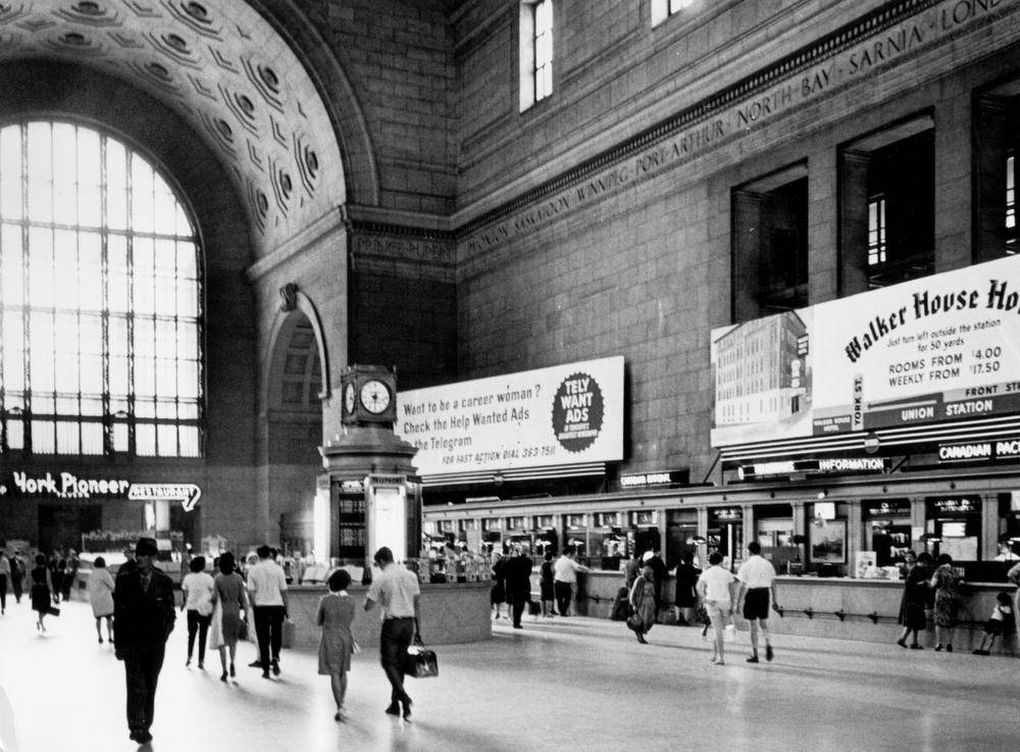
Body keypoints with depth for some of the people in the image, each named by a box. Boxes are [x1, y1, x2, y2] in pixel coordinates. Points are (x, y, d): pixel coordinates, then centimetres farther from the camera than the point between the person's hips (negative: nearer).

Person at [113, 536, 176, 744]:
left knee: (150, 687, 11)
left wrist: (166, 629, -8)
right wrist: (119, 643, -2)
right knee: (136, 686, -11)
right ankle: (136, 727, -6)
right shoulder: (124, 579, -2)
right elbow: (118, 612, 0)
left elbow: (170, 611, 8)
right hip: (132, 642, -2)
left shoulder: (164, 581, 0)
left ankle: (145, 726, 23)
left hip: (155, 643, 2)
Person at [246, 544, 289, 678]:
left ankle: (266, 669, 7)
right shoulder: (277, 569, 0)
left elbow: (250, 592, -2)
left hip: (261, 607, 0)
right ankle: (275, 658, -12)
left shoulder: (253, 570, 0)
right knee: (276, 634, 13)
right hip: (277, 605, 0)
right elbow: (284, 590, 1)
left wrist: (253, 606, 9)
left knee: (263, 638, 6)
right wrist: (286, 608, 9)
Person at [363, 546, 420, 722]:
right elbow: (416, 603, 10)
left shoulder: (380, 579, -8)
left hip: (392, 623, -5)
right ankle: (395, 704, 19)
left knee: (388, 662, 4)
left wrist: (373, 597, 13)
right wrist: (416, 628, 17)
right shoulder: (410, 576, 7)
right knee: (400, 662, 14)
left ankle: (403, 696, -16)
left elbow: (368, 607, -7)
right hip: (409, 622, 5)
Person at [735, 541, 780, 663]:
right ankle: (768, 644, -6)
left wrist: (738, 602, -4)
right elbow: (773, 583, 8)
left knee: (753, 625, 4)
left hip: (752, 594, -3)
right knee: (763, 622, 19)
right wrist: (774, 600, 14)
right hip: (765, 593, 3)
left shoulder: (746, 565, -7)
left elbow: (743, 586, -8)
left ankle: (755, 655, 9)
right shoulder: (768, 564, 5)